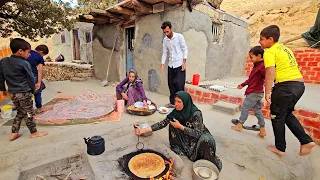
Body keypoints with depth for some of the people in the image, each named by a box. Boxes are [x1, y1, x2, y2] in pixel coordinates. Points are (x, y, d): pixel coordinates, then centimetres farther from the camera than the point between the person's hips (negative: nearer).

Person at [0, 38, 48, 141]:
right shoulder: (24, 64, -15)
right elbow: (31, 79, -8)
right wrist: (33, 90, 7)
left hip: (13, 93, 7)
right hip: (24, 93, -7)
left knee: (20, 113, 21)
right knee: (29, 114, 5)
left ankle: (14, 133, 26)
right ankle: (34, 132, 18)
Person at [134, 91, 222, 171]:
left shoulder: (196, 114, -25)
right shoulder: (175, 113, -10)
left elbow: (198, 133, -24)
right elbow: (163, 123, -11)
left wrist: (180, 126, -29)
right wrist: (143, 130, -19)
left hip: (199, 138, -5)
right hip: (185, 141, 5)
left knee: (206, 140, -36)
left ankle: (211, 165, -7)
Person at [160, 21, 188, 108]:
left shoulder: (179, 36, -6)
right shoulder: (165, 40, 8)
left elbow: (185, 49, -5)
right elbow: (164, 53, 11)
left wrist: (184, 62, -12)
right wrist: (162, 64, 1)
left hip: (179, 65, -5)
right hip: (170, 65, 5)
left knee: (179, 85, -6)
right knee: (171, 84, 7)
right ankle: (172, 102, 18)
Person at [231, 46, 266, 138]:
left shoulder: (262, 66, -17)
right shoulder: (257, 65, 13)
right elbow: (251, 78, 22)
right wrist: (243, 84, 30)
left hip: (254, 93, -10)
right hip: (257, 93, 10)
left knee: (245, 107, 2)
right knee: (257, 110, 12)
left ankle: (239, 125, 16)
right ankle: (262, 130, 20)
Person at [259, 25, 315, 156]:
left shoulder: (269, 52, -8)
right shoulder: (285, 48, 19)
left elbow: (270, 73, -21)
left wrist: (267, 92, -22)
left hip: (286, 85, -9)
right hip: (300, 84, 9)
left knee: (277, 116, 6)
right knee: (287, 114, 23)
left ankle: (280, 148, 18)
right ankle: (306, 141, 17)